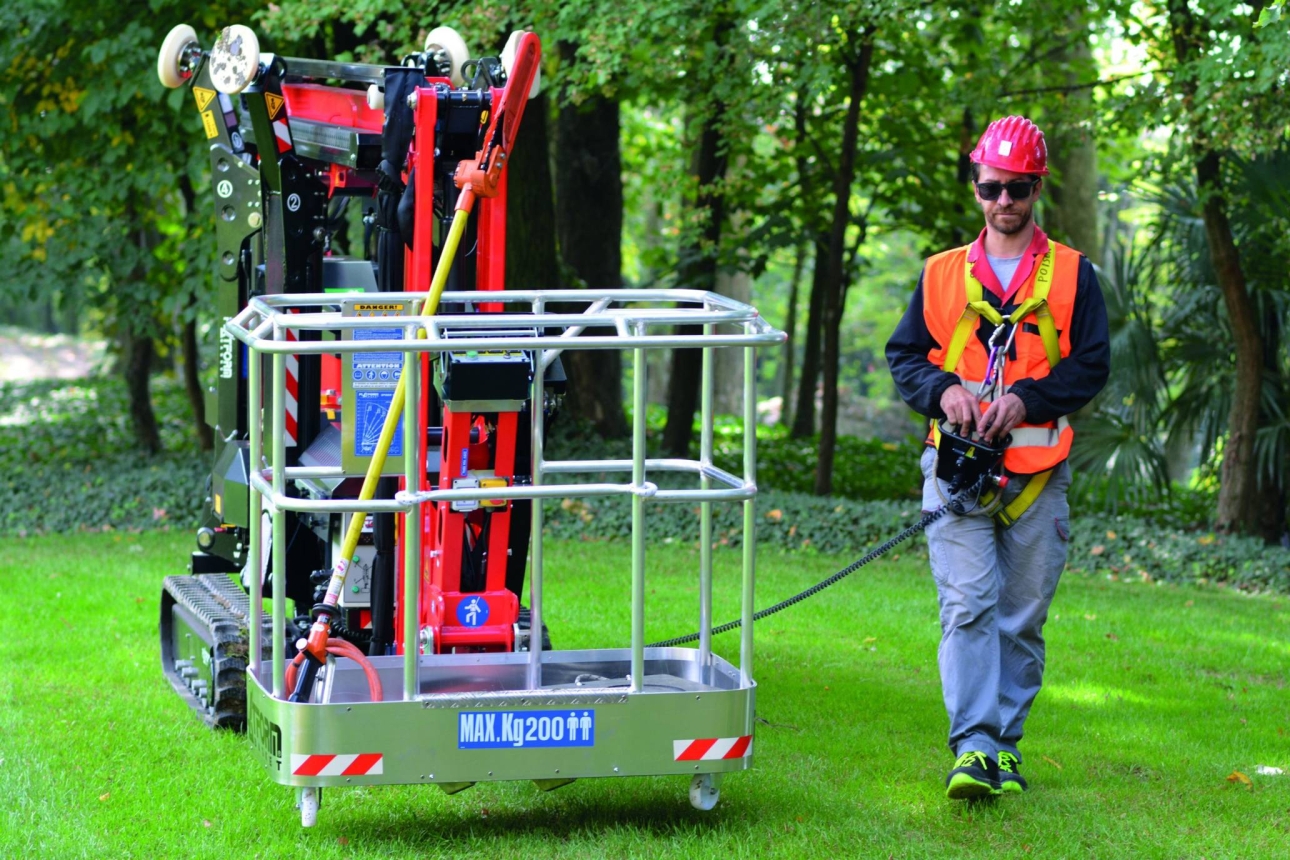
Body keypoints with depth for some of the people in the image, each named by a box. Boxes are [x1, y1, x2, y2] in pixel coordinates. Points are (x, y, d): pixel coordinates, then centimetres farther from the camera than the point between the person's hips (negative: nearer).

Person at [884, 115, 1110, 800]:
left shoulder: (1072, 274, 8)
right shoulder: (942, 274, 13)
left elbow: (1092, 366, 2)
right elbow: (903, 354, 13)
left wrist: (1024, 399, -12)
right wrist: (943, 389, -7)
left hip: (1037, 472, 0)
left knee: (1022, 618, 4)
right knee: (967, 607, -11)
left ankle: (1004, 743, 14)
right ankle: (972, 749, -16)